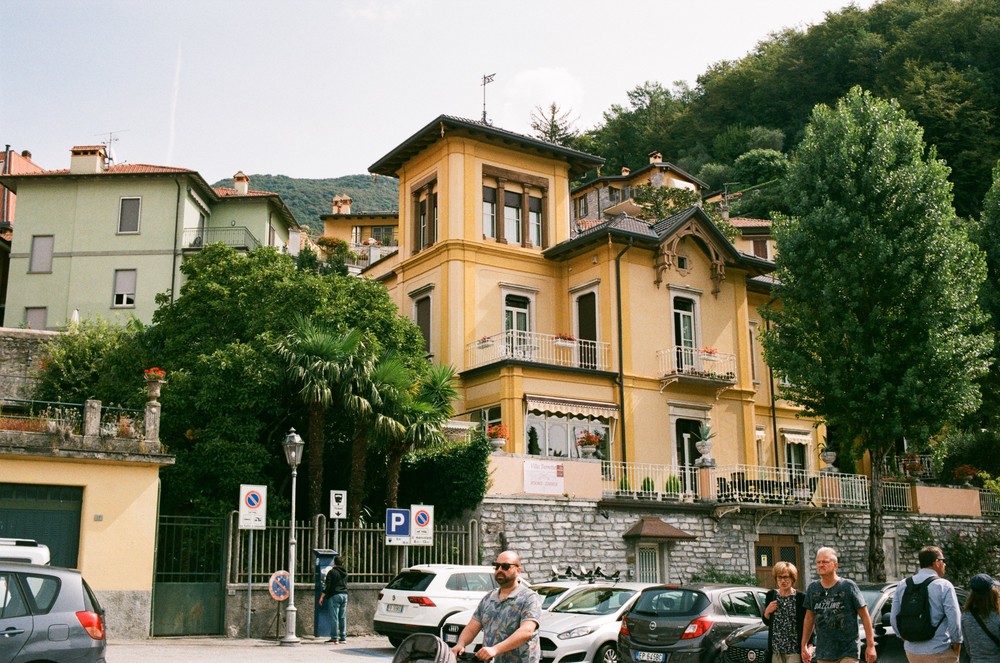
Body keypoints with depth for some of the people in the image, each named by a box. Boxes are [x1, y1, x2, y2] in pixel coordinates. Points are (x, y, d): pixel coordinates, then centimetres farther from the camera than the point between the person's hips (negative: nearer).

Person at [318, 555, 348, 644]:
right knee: (343, 617, 8)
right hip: (344, 595, 6)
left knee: (334, 618, -5)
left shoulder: (332, 572, -7)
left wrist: (322, 597, -5)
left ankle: (334, 638, -7)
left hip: (334, 596, -6)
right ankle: (343, 638, 9)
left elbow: (327, 586, -10)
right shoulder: (345, 572, 13)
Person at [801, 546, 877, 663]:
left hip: (848, 653, -4)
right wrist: (804, 645, 13)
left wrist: (870, 645, -6)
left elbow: (865, 616, -2)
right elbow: (809, 618, 14)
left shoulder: (848, 586, -4)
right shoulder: (812, 588, 7)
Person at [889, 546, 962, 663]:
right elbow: (954, 618, -14)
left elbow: (893, 618, 6)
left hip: (912, 650, 5)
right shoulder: (944, 586, -10)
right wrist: (957, 642, 0)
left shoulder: (902, 586, 5)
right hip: (939, 651, -5)